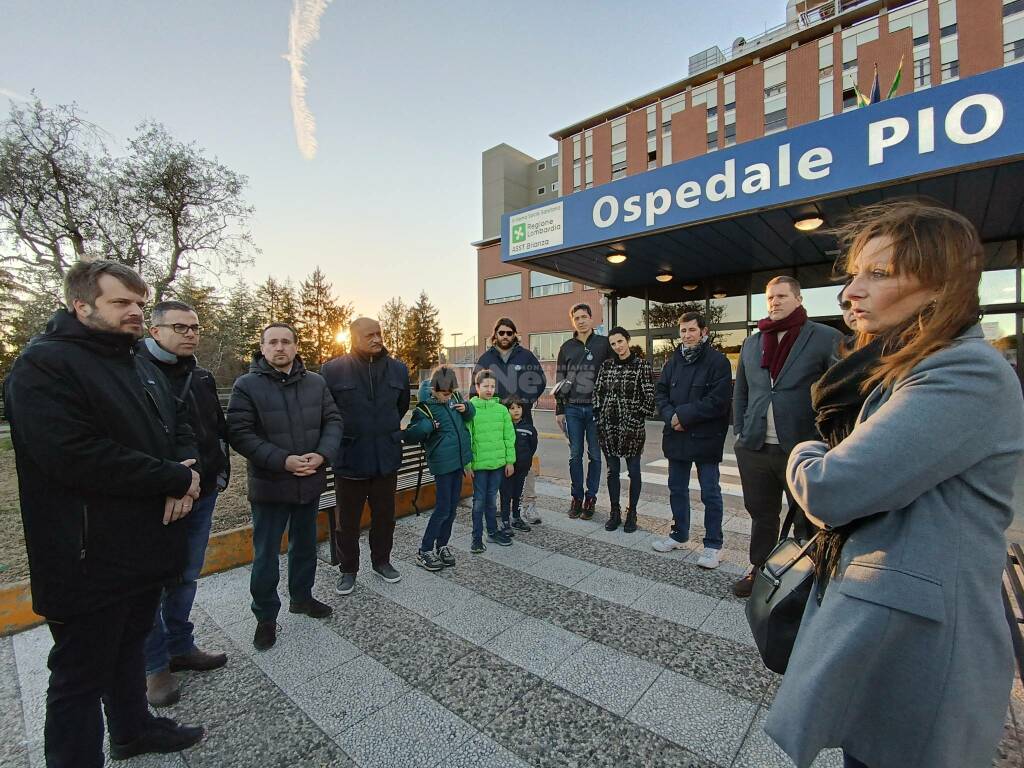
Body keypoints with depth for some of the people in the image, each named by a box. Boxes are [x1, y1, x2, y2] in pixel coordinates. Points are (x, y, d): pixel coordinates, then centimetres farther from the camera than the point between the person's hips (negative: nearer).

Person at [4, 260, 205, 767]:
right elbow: (79, 458, -28)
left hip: (145, 548, 9)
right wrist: (176, 479, -19)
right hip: (90, 561, -8)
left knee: (129, 645, 26)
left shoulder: (140, 366, 11)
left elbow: (180, 427, 12)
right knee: (81, 675, 10)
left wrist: (187, 470, -9)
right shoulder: (45, 365, -17)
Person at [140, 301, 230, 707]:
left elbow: (219, 429, 16)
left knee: (186, 577, 19)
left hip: (202, 496, 6)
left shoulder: (202, 378, 8)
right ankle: (156, 666, 27)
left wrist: (220, 471, 10)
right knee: (151, 582, 10)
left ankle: (181, 647, 36)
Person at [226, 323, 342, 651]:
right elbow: (240, 434, -14)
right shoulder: (246, 385, -8)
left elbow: (333, 421, 1)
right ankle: (266, 617, 29)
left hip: (310, 482, 4)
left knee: (305, 545, 20)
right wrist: (283, 461, -23)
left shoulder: (316, 383, 2)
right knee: (266, 554, 10)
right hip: (269, 485, -3)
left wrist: (323, 454, -16)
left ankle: (301, 596, 42)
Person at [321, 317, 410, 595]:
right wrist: (338, 439, 4)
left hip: (387, 458, 3)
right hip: (349, 458, -2)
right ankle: (348, 569, 34)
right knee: (347, 519, 13)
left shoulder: (398, 369, 0)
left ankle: (381, 561, 39)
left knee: (384, 515, 18)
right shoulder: (333, 370, -10)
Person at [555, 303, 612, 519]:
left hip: (596, 408, -2)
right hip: (572, 408, 2)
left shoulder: (604, 343, 2)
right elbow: (560, 380, 11)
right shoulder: (567, 347, 10)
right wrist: (559, 410, 7)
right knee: (575, 455, 7)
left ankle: (590, 497, 19)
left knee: (595, 455, 6)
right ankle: (577, 497, 20)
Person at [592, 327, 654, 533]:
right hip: (608, 426, 4)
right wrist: (599, 415, 3)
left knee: (633, 471, 8)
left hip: (632, 428, -4)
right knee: (612, 470, 10)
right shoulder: (606, 365, 7)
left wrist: (638, 417, -8)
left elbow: (650, 397, -6)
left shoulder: (642, 365, -4)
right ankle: (614, 513, 23)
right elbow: (597, 392, 11)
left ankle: (631, 514, 21)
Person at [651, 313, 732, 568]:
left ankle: (713, 545, 19)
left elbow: (718, 400, -17)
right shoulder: (674, 361, 10)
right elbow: (660, 392, 7)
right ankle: (679, 534, 34)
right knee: (677, 489, 17)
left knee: (710, 494, 5)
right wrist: (670, 416, -11)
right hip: (676, 437, 6)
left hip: (705, 439, -6)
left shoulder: (718, 361, -8)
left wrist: (684, 415, -18)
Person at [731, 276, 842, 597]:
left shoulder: (827, 339, -4)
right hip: (755, 449, 4)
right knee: (761, 516, 18)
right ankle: (759, 571, 35)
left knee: (807, 523, 11)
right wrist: (740, 433, 8)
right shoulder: (751, 344, 11)